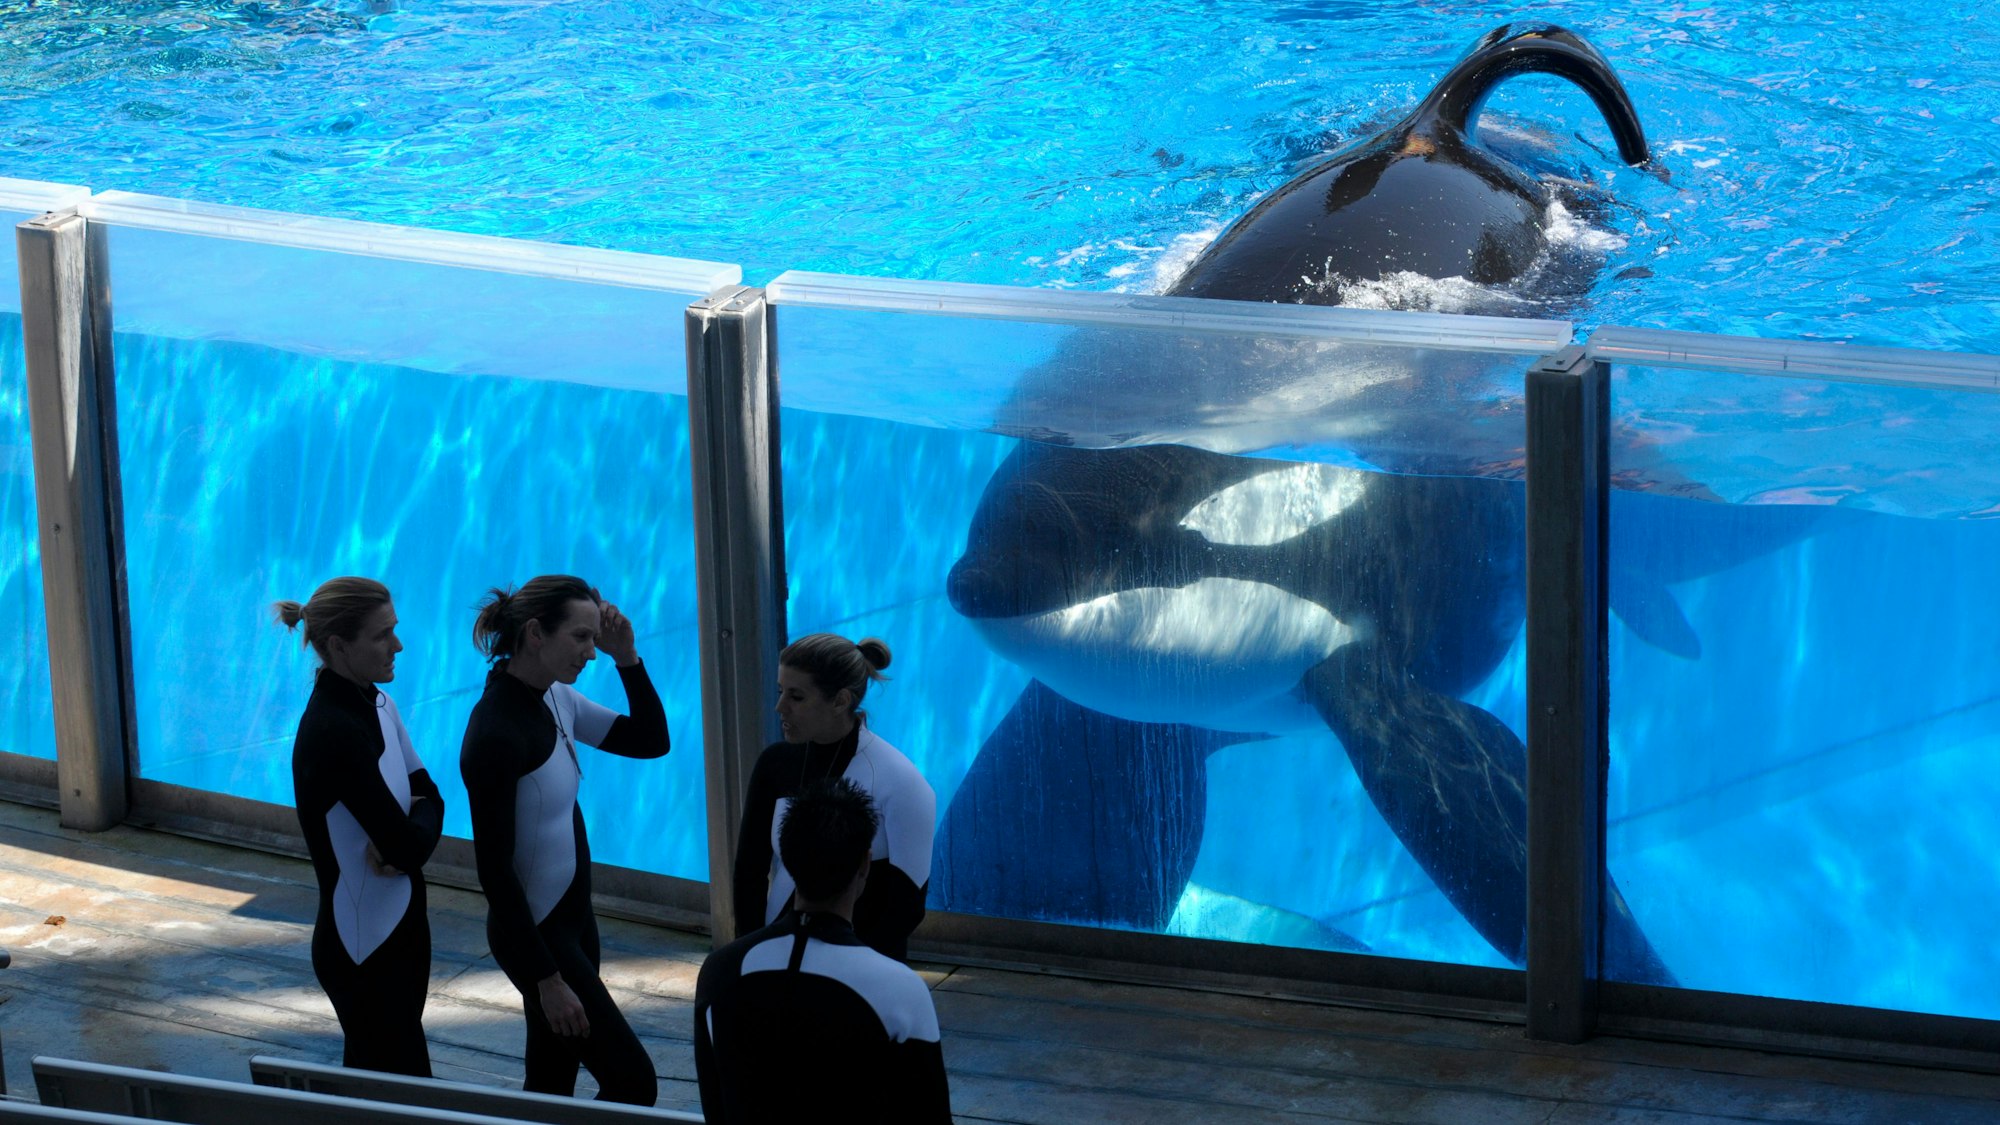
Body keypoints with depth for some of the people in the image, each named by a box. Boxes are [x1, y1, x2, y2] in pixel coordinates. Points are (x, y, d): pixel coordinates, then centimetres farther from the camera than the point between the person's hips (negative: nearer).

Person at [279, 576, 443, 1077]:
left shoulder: (376, 704, 3)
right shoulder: (333, 732, -25)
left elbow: (427, 796, 5)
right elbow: (404, 842, -25)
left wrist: (405, 839, -16)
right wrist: (409, 839, -2)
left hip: (398, 927, 8)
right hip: (362, 946, -8)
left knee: (373, 1080, 17)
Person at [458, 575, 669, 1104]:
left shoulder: (555, 700, 1)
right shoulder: (496, 733, -24)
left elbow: (651, 741, 10)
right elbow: (494, 870, -23)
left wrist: (627, 658, -6)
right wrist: (547, 979, -21)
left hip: (571, 918, 8)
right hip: (535, 933, -8)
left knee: (552, 1088, 14)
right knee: (632, 1081, -6)